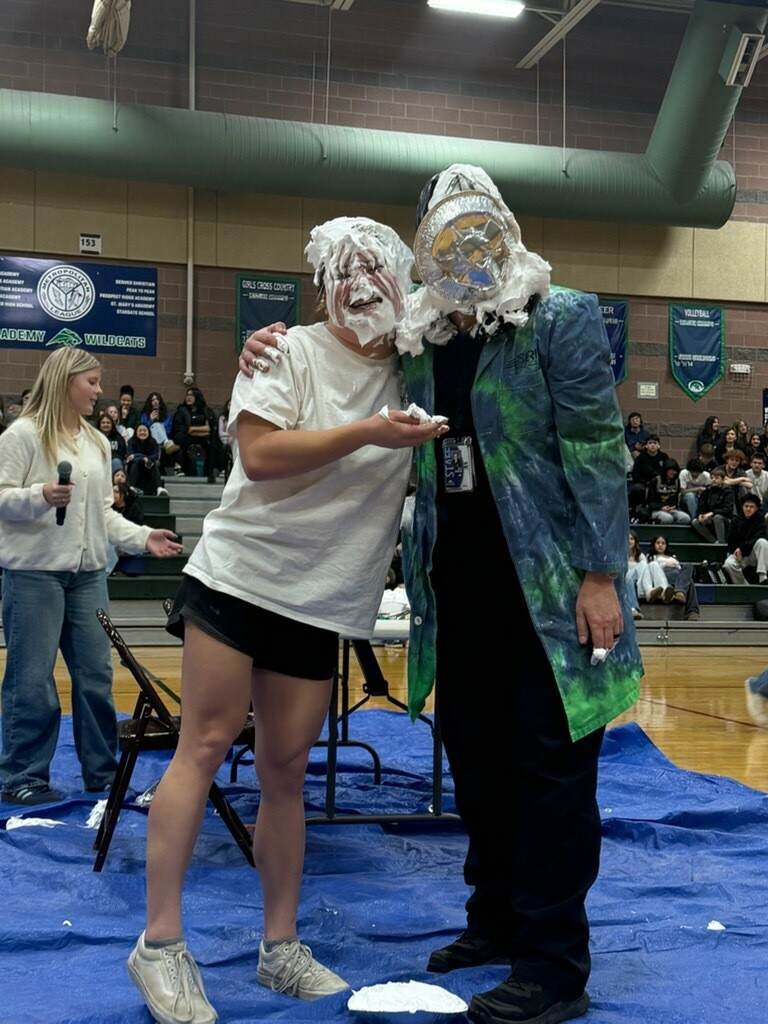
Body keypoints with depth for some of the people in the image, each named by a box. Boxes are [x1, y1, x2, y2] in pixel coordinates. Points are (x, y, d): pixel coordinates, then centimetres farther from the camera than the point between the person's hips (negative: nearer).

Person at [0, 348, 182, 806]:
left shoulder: (97, 442, 15)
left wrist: (142, 537, 5)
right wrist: (40, 497, -25)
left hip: (89, 572, 6)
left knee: (97, 674, 8)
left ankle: (103, 770, 19)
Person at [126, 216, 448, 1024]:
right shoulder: (292, 352, -5)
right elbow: (259, 453, -16)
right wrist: (366, 434, -21)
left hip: (321, 600, 4)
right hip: (240, 572, -3)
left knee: (286, 768, 9)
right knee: (206, 745, -4)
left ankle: (281, 948, 19)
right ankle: (160, 944, 4)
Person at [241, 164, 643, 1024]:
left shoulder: (561, 320, -7)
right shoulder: (415, 338, 8)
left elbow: (595, 452, -10)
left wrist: (600, 575, -15)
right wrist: (274, 349, 3)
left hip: (548, 588, -5)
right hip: (457, 583, 6)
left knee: (547, 762, 0)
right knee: (474, 753, 13)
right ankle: (496, 917, 30)